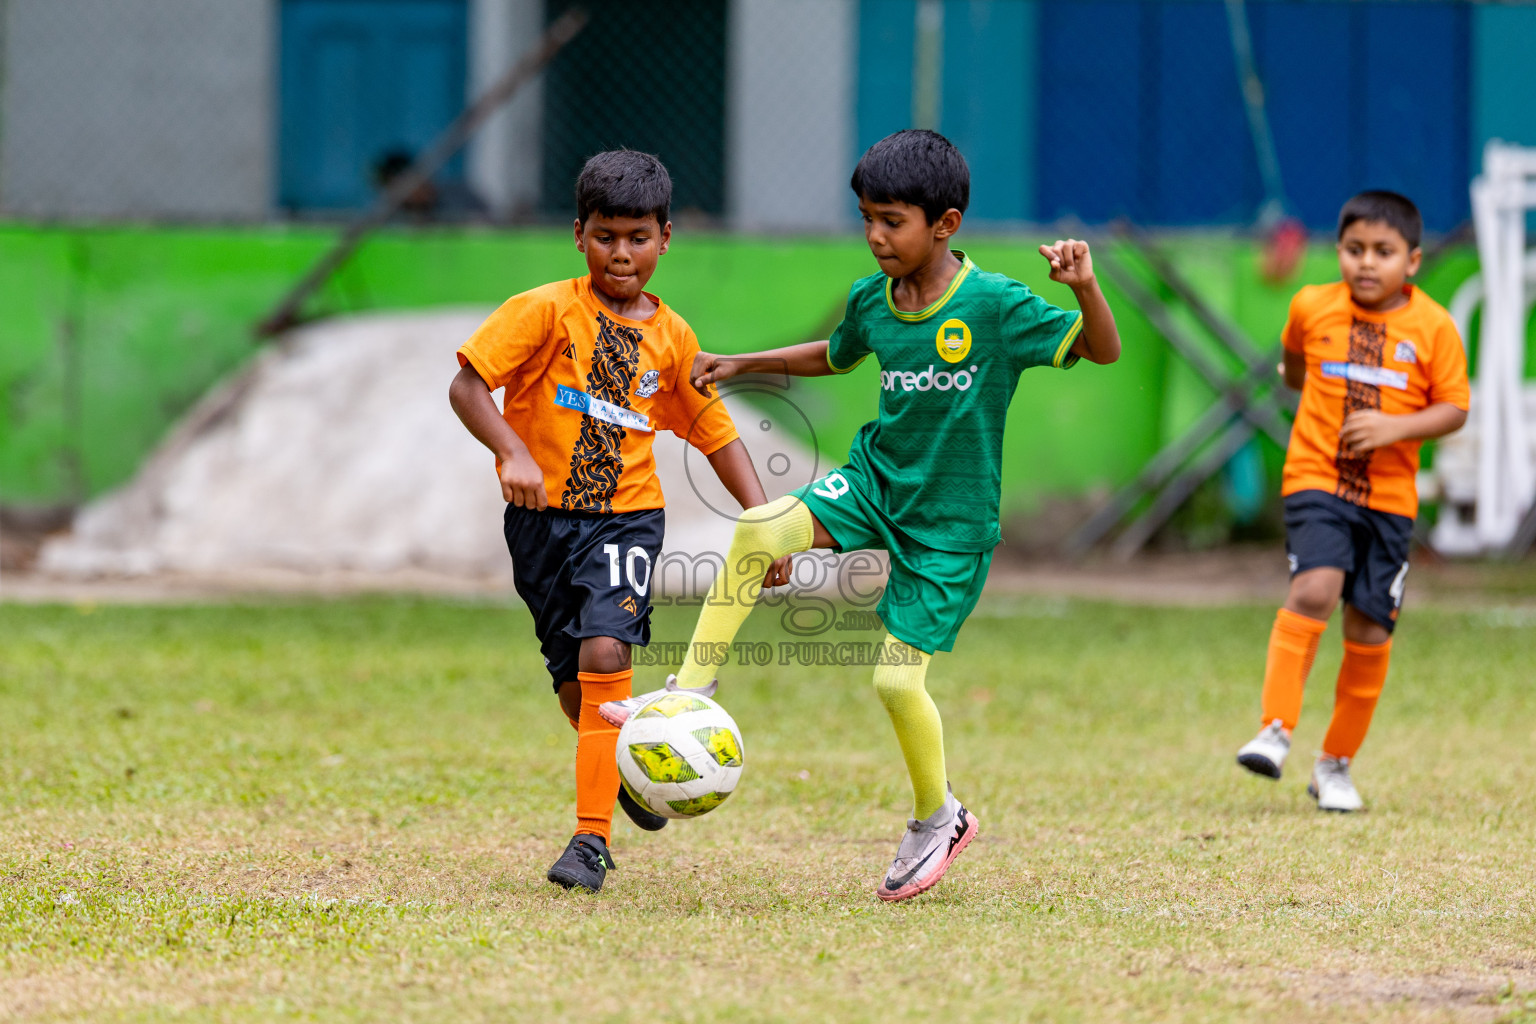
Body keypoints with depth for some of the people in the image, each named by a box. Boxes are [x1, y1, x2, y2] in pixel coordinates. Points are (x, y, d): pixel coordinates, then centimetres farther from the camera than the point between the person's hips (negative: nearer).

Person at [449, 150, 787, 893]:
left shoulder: (671, 337, 4)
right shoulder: (546, 311, -6)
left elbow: (716, 433, 14)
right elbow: (467, 386, -10)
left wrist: (763, 519, 7)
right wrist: (512, 451, -25)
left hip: (626, 516, 0)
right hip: (543, 516, 0)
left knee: (605, 655, -21)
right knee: (572, 678, 9)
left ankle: (592, 837, -19)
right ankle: (621, 768, 42)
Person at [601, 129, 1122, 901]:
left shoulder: (995, 306, -17)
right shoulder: (870, 301, 0)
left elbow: (1103, 351, -16)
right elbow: (834, 356, 23)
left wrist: (1084, 288, -34)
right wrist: (744, 365, 16)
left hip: (951, 519, -5)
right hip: (877, 477, 5)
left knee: (896, 678, -8)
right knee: (760, 530, -23)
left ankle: (937, 819, 19)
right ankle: (687, 696, -15)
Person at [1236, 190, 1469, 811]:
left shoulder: (1434, 327, -3)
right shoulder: (1313, 307, 1)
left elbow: (1453, 409, -3)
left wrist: (1394, 426, -16)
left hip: (1389, 497, 1)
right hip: (1316, 481, -1)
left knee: (1369, 630, 2)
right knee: (1315, 589, -25)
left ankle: (1336, 765, 18)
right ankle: (1276, 731, -23)